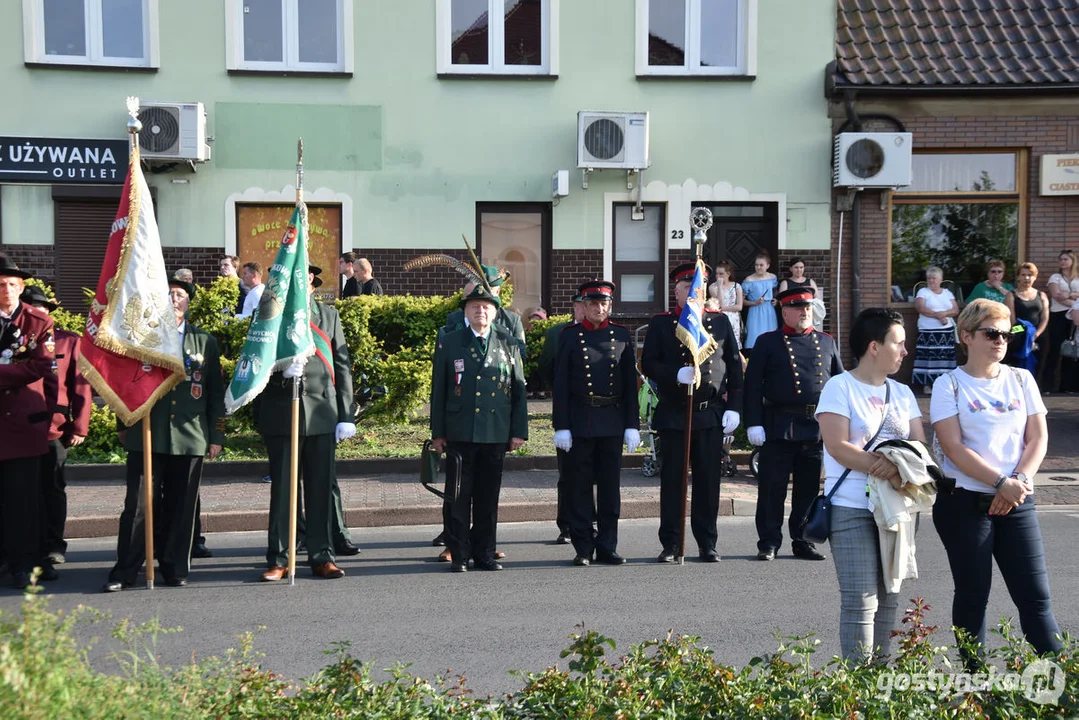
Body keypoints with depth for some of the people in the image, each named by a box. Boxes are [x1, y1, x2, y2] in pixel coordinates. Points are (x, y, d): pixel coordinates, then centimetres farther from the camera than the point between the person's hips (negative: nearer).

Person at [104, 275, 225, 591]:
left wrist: (216, 435, 6)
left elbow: (216, 393, 11)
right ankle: (125, 571, 6)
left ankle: (175, 568, 16)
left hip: (190, 438, 1)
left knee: (181, 507, 5)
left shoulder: (205, 342, 12)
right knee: (138, 505, -2)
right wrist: (124, 425, 7)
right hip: (145, 437, -1)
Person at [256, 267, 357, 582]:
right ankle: (278, 559, 11)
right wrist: (281, 369, -18)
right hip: (281, 413, -1)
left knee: (322, 487, 4)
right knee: (282, 488, 3)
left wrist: (346, 415, 3)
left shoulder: (329, 315, 13)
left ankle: (322, 557, 13)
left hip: (322, 413, 2)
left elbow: (342, 366, 10)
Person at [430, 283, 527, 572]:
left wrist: (519, 431, 3)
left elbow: (519, 390, 8)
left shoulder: (508, 343, 8)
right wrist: (437, 432, 2)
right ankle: (459, 555, 12)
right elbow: (438, 391, 5)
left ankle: (484, 553, 18)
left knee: (488, 496, 8)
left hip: (496, 434, 1)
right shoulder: (448, 343, 5)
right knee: (459, 496, 3)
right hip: (459, 434, -1)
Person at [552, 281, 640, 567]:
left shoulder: (622, 336, 7)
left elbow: (631, 384, 7)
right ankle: (584, 548, 12)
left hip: (613, 422, 2)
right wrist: (561, 426, -7)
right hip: (579, 422, -2)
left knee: (610, 486, 7)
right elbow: (560, 385, -1)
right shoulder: (570, 336, 1)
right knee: (580, 487, 3)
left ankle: (607, 547, 16)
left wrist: (632, 425, 1)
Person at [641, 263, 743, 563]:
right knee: (672, 480, 3)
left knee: (709, 481, 5)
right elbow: (648, 364, -1)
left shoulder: (721, 322, 9)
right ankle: (670, 545, 12)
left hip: (711, 414, 1)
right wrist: (676, 374, -19)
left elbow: (735, 367, 10)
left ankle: (707, 543, 17)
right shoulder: (660, 324, 5)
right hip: (673, 414, -1)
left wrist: (734, 407, 3)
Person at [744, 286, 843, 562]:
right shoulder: (767, 342, 3)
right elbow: (753, 385, -2)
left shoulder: (826, 342, 13)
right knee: (772, 487, 0)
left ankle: (803, 542, 22)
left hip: (817, 427, 3)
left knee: (810, 488, 10)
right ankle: (768, 543, 10)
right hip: (779, 427, -3)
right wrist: (753, 423, -10)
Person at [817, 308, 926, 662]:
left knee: (888, 599, 10)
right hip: (852, 509, -6)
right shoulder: (840, 387, -4)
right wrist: (890, 471, -20)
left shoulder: (902, 392, 15)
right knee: (861, 602, -8)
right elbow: (837, 447, -14)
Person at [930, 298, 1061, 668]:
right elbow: (954, 449, -12)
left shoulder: (1021, 380, 9)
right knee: (973, 595, 6)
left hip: (1017, 502, 3)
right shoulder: (949, 385, -3)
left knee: (1035, 595, 1)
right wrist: (1002, 482, -18)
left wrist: (1020, 481, -10)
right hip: (964, 502, -3)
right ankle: (974, 675, 18)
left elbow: (1038, 438, 5)